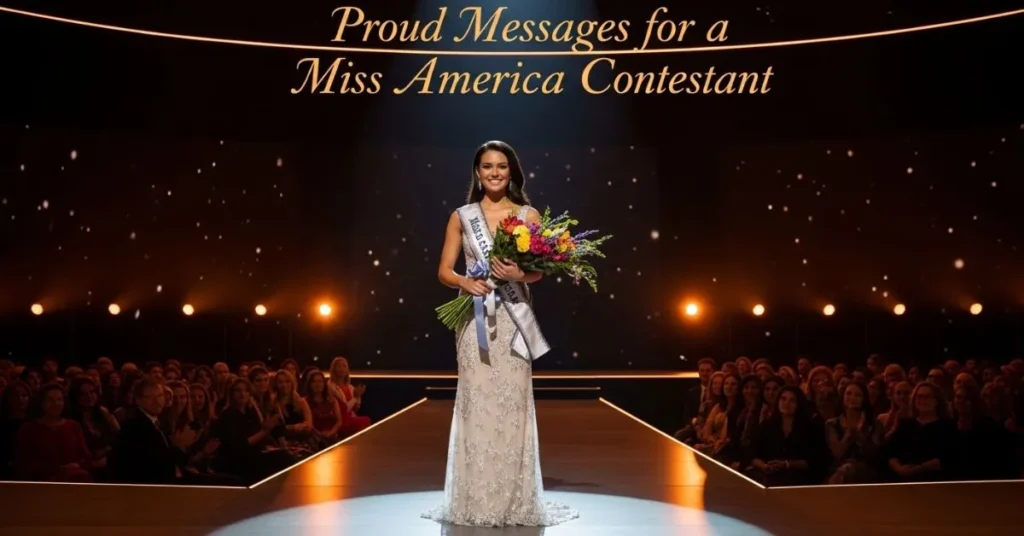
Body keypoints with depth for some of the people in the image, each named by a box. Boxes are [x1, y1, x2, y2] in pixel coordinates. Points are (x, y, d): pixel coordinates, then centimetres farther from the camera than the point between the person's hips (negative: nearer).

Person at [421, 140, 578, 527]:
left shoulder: (529, 215, 6)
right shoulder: (461, 217, 7)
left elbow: (541, 270, 5)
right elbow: (444, 271, 6)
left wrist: (519, 274, -16)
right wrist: (465, 282, -14)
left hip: (513, 319, 0)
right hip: (475, 319, 0)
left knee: (513, 404, -1)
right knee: (475, 405, 0)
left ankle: (515, 501, 10)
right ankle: (476, 501, 10)